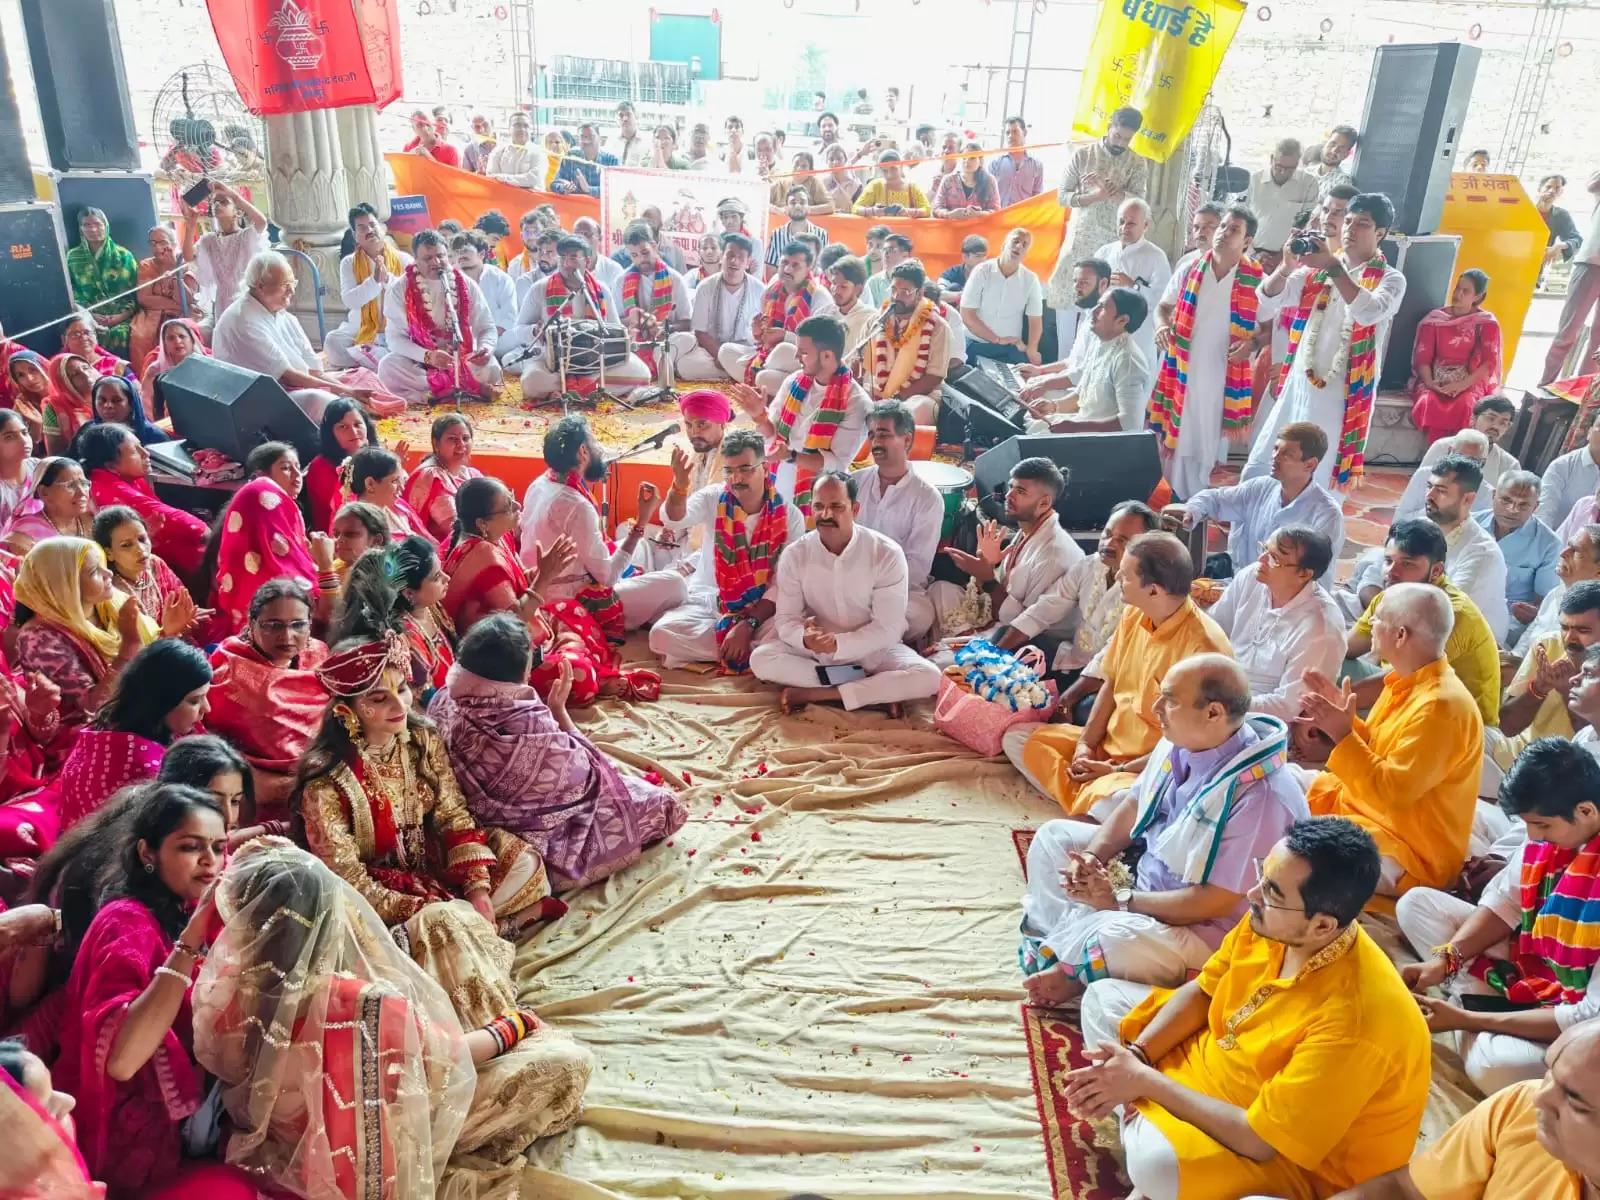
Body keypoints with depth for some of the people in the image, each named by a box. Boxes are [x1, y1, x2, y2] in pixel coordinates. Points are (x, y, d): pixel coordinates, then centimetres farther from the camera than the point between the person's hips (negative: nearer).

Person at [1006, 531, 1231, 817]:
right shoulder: (1133, 615, 0)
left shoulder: (1202, 646, -25)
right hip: (1108, 743, 9)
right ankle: (1087, 800, -5)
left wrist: (1119, 771, -17)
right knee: (1018, 738, 4)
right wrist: (1086, 743, -2)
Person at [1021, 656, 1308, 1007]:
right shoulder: (1180, 742, -7)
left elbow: (1213, 903, -30)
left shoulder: (1258, 796, -32)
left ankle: (1074, 972, -4)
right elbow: (1133, 805, 8)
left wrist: (1121, 899, -21)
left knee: (1118, 938, -37)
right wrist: (1091, 856, -9)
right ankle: (1063, 940, -7)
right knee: (1054, 836, 8)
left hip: (1205, 930, -9)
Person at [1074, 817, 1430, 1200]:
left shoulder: (1352, 1023, -37)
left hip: (1292, 1157, -7)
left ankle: (1144, 1128, -1)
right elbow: (1201, 992, 2)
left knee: (1157, 1162, -35)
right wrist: (1135, 1055, -14)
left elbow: (1256, 1140, -31)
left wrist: (1146, 1081, -22)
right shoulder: (1270, 923, -16)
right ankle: (1144, 1125, -2)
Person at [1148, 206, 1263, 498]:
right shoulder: (1189, 270, 3)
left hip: (1223, 377, -2)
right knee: (1175, 437, 5)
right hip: (1182, 371, 2)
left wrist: (1252, 344, -17)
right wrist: (1162, 326, -7)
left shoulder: (1256, 281, -4)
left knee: (1205, 445, 6)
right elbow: (1163, 306, 14)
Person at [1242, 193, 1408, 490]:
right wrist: (1286, 267, -18)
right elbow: (1267, 302, 0)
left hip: (1340, 397, -4)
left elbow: (1369, 313, -23)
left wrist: (1334, 267, -26)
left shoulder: (1390, 279, -2)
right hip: (1296, 387, 4)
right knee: (1255, 474, 7)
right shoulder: (1314, 270, 10)